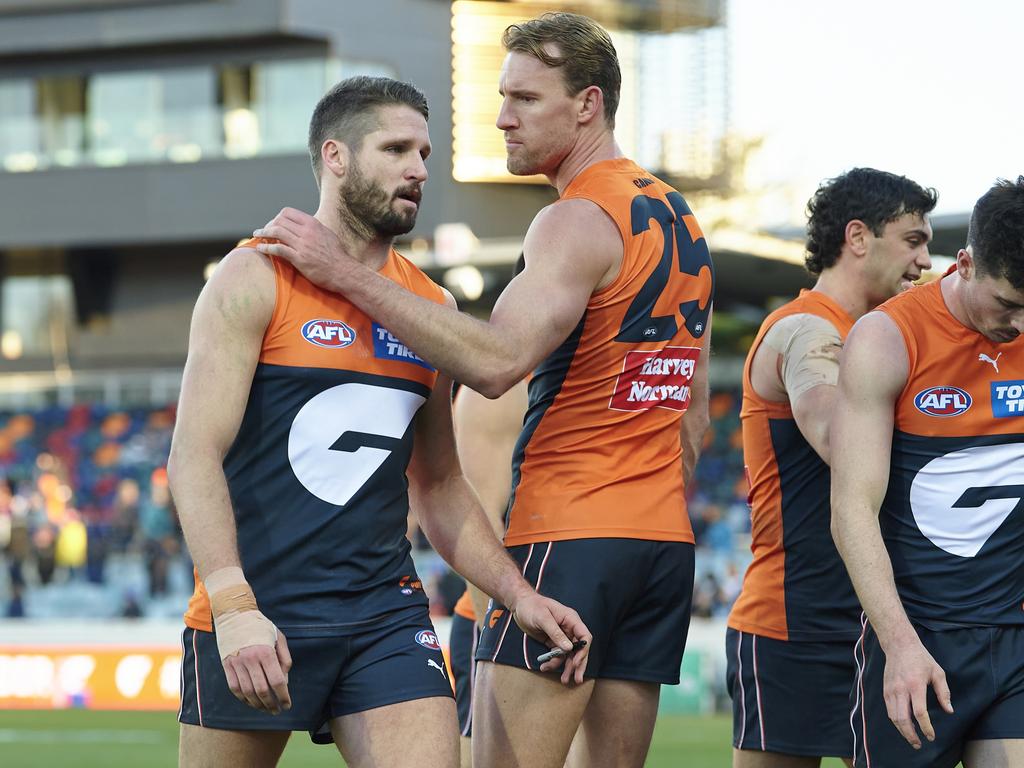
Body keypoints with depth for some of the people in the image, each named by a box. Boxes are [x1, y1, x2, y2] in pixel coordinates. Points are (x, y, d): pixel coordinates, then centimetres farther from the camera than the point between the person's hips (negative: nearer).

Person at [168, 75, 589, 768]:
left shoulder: (431, 308, 13)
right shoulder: (258, 280, -4)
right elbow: (195, 456, -11)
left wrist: (517, 593, 8)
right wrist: (233, 607, -23)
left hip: (386, 613, 4)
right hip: (254, 617, -4)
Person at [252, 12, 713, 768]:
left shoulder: (579, 221, -12)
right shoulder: (678, 218, 18)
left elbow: (497, 361, -27)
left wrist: (347, 274, -26)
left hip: (566, 533, -9)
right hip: (665, 537, 9)